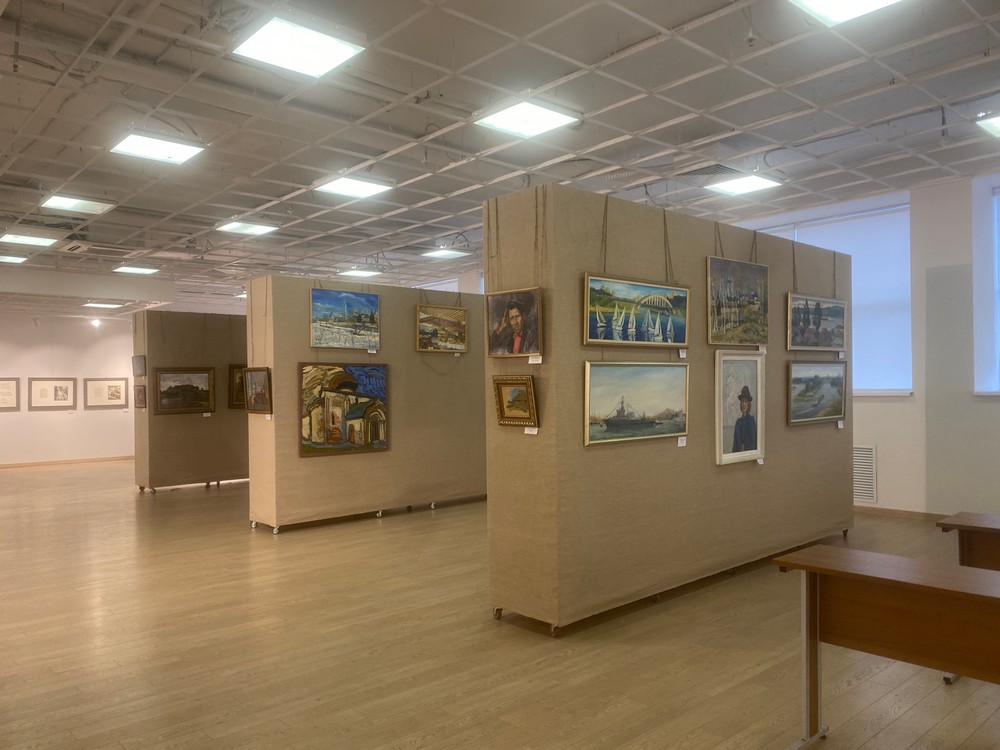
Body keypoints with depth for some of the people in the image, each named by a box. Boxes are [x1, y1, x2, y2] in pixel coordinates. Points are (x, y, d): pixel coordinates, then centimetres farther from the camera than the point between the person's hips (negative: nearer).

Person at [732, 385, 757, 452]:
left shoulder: (751, 419, -6)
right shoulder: (738, 421, 10)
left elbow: (753, 439, -9)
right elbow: (735, 441, 10)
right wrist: (734, 451, 1)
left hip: (749, 450, -5)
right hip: (738, 451, 5)